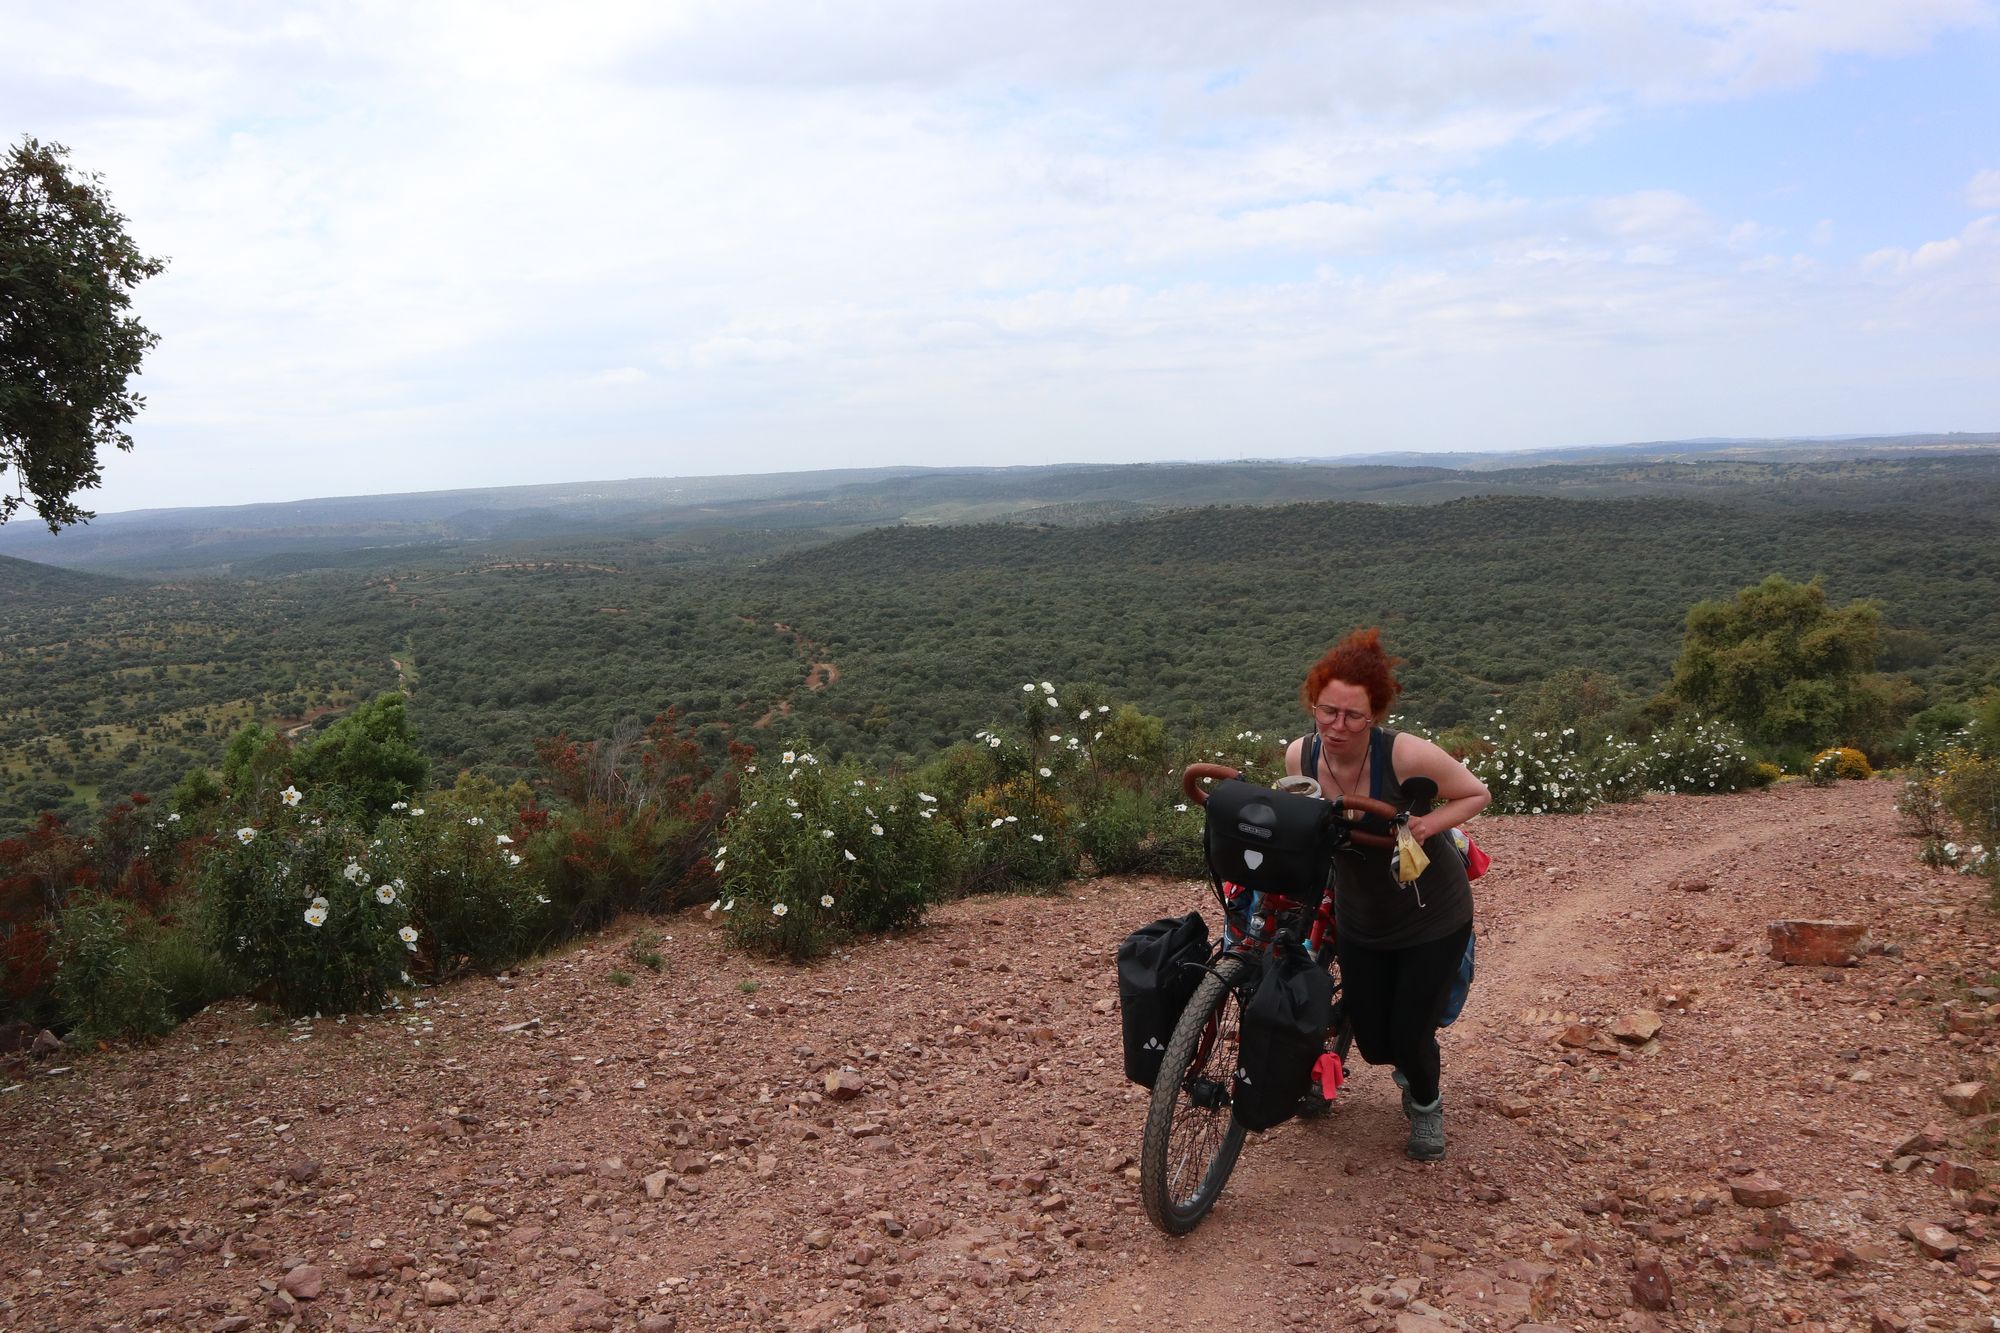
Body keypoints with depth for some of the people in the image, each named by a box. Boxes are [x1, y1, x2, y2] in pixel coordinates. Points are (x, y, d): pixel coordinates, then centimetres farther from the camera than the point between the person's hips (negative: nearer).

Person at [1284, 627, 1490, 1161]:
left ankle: (1427, 1104, 36)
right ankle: (1409, 1069, 50)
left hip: (1433, 917, -4)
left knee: (1409, 1035, -1)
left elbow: (1476, 794, -14)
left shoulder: (1406, 755, -31)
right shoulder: (1300, 755, -18)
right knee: (1374, 1044, 11)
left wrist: (1427, 825, -32)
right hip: (1359, 922, 4)